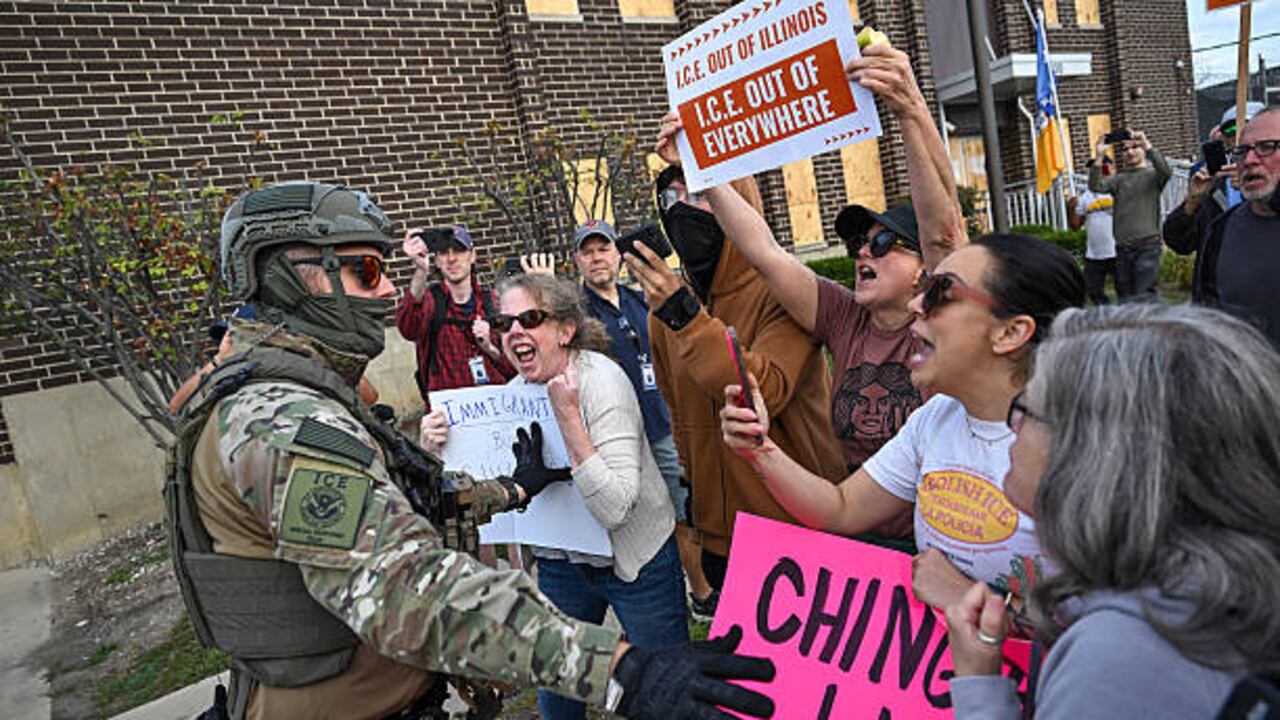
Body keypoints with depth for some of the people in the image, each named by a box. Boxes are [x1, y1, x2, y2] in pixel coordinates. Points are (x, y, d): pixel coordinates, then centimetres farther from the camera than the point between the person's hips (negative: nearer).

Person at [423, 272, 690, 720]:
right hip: (559, 562, 5)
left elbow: (614, 508, -33)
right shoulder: (515, 393, -5)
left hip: (636, 562, -5)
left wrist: (568, 416, -36)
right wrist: (434, 452, -15)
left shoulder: (601, 381, -24)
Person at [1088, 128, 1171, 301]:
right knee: (1124, 297, 8)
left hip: (1148, 243, -4)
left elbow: (1166, 172, -18)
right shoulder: (1119, 179, 13)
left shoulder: (1152, 174, 5)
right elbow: (1096, 186, -4)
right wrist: (1098, 157, -14)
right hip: (1122, 246, 4)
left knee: (1144, 296, -13)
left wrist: (1147, 146, -24)